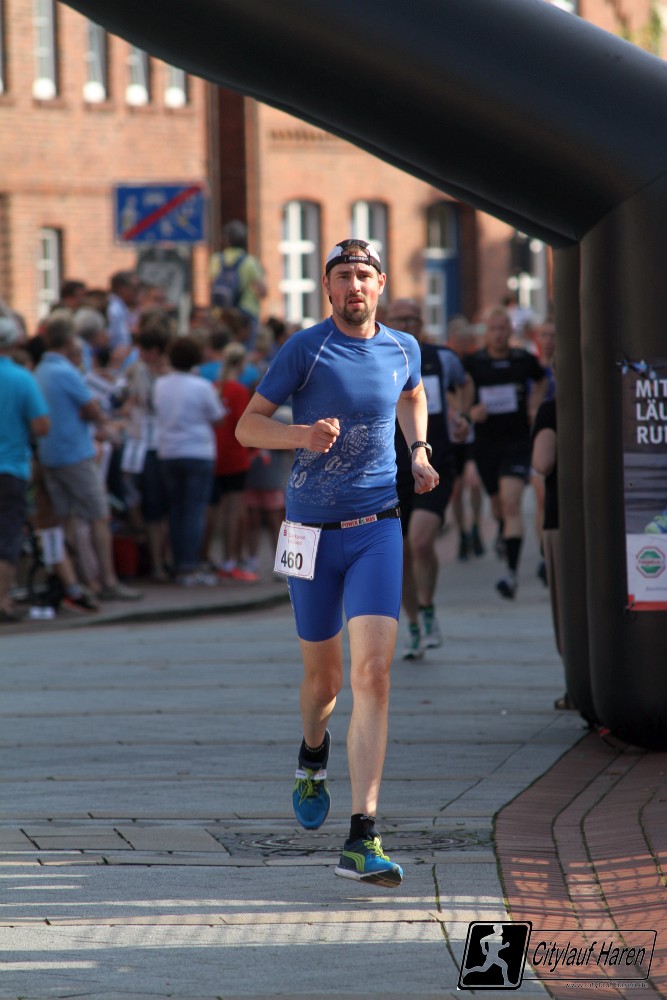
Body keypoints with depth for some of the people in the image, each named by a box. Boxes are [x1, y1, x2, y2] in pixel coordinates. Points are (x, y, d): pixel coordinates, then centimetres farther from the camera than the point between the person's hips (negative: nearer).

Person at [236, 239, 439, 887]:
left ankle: (362, 841, -18)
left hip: (377, 529, 1)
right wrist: (303, 434, -23)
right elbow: (247, 425, -4)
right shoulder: (305, 349, -5)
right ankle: (313, 757, 51)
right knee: (323, 674, 13)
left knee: (373, 674, -15)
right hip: (312, 531, -1)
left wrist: (419, 455, 12)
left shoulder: (402, 349, 5)